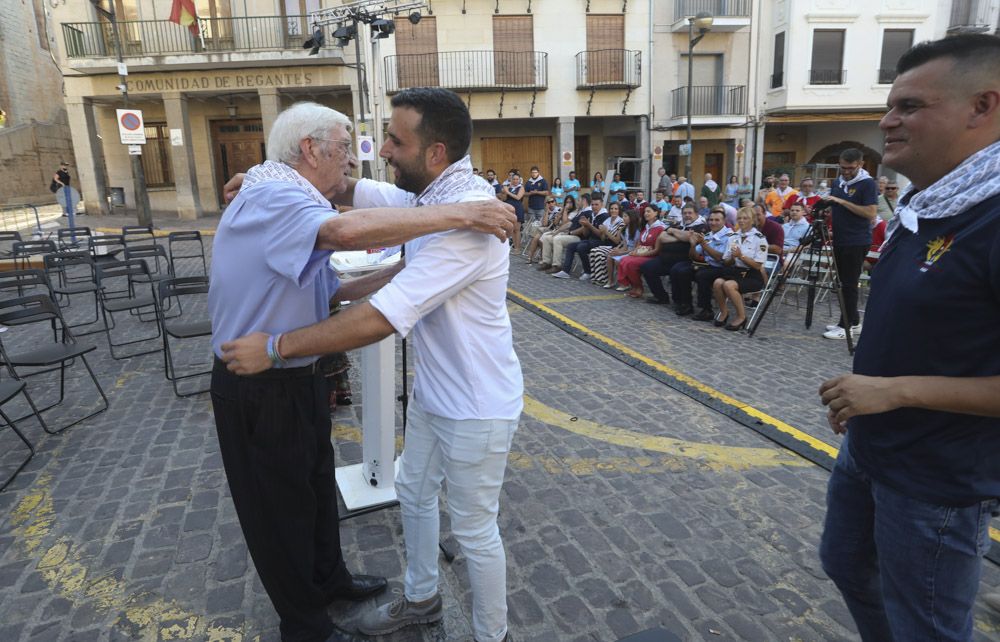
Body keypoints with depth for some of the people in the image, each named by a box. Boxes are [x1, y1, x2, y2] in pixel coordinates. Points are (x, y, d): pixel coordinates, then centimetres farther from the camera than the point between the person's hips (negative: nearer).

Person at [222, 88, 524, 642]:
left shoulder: (466, 217, -31)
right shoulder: (427, 194, -1)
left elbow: (381, 319, -33)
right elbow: (357, 190, 14)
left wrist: (274, 347, -25)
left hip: (475, 407, -9)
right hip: (432, 391, 9)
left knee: (473, 529, 10)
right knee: (413, 494, 25)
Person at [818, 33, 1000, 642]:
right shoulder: (924, 206, 4)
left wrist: (897, 390, -26)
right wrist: (864, 389, 8)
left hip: (939, 479, -8)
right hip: (868, 449, 9)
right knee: (847, 563, 26)